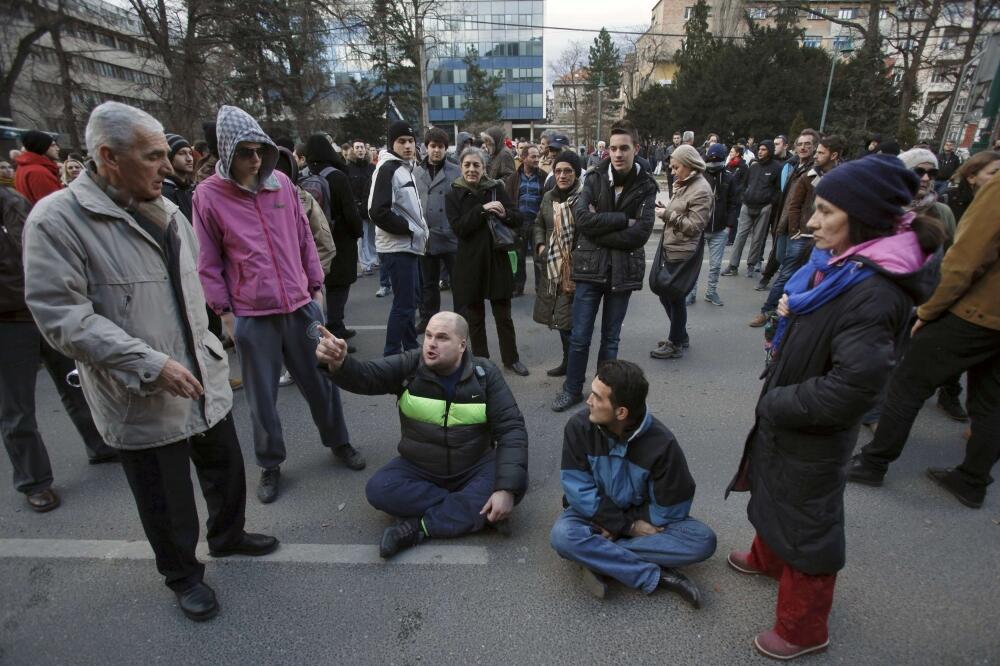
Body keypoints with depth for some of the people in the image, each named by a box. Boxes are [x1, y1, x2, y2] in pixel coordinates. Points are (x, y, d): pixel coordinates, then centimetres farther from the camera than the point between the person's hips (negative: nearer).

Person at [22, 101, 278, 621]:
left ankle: (228, 536, 48)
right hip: (142, 401, -6)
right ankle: (182, 576, 37)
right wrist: (150, 365, -25)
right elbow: (61, 315, -20)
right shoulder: (57, 220, -14)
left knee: (227, 470, 22)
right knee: (168, 504, 12)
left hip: (206, 383, 6)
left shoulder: (167, 212, 7)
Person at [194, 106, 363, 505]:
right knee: (262, 396, 10)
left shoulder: (282, 184, 4)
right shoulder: (208, 195, -4)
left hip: (301, 305, 2)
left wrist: (316, 287, 8)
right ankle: (270, 464, 29)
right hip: (251, 315, -2)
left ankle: (338, 443, 33)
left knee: (321, 381, 13)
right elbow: (208, 262, 0)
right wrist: (224, 312, -2)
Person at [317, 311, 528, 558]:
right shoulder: (408, 366, -10)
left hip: (474, 468, -1)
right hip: (419, 469, 1)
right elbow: (364, 376, -24)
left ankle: (421, 527, -23)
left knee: (516, 482, -27)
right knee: (379, 488, -25)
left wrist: (506, 489, -28)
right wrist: (339, 363, -48)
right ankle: (476, 512, -18)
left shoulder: (485, 374, -12)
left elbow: (512, 428, -16)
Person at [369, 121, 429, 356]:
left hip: (410, 246, 10)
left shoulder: (405, 168, 16)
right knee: (403, 303, -7)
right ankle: (391, 356, 2)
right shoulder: (387, 169, -14)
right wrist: (412, 229, -16)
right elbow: (378, 212, -24)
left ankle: (411, 349, 30)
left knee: (412, 300, 17)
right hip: (398, 248, -10)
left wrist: (420, 231, 8)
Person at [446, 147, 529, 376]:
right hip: (470, 262, 0)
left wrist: (504, 214, -17)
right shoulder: (453, 195, -1)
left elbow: (515, 222, 5)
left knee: (503, 315, 8)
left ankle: (511, 358, 23)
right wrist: (482, 210, -22)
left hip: (497, 260, 1)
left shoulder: (497, 189, 3)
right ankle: (480, 361, 24)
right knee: (475, 317, 10)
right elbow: (458, 228, -14)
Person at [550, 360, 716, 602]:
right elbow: (578, 488, -19)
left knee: (702, 540, -22)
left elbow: (671, 509, -16)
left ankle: (599, 558, -22)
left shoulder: (661, 442, -23)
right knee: (563, 535, -32)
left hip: (641, 516, 1)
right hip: (595, 512, 0)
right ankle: (657, 576, -21)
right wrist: (627, 527, -20)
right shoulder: (579, 426, -22)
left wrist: (617, 528, -16)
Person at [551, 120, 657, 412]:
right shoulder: (594, 178, 1)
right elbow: (581, 216, -15)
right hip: (590, 267, 0)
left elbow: (641, 233, -12)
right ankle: (572, 389, 24)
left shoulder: (645, 186, -1)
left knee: (611, 338, 12)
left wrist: (599, 229, -13)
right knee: (579, 336, 5)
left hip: (623, 270, 0)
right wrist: (623, 220, -16)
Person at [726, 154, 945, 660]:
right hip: (785, 420, 9)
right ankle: (768, 558, 58)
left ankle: (802, 631, 35)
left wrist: (775, 405, -21)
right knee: (774, 492, 30)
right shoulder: (840, 262, -1)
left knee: (804, 521, 11)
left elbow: (852, 387, -33)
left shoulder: (875, 292, -30)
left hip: (813, 434, -9)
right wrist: (790, 313, -2)